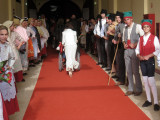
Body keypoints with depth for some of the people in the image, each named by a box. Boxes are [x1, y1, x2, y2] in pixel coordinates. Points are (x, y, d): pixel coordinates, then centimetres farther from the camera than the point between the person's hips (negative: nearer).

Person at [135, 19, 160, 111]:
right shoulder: (141, 38, 10)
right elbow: (137, 49, 12)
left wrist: (148, 56, -17)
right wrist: (139, 55, -8)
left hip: (150, 60, -5)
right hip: (142, 61, 5)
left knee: (151, 82, -9)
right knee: (145, 81, 9)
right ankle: (148, 100, 19)